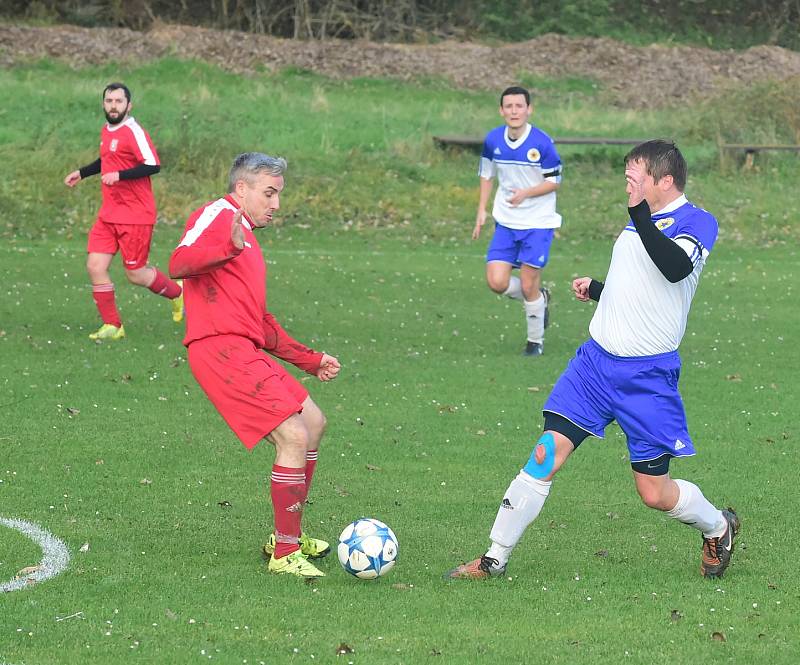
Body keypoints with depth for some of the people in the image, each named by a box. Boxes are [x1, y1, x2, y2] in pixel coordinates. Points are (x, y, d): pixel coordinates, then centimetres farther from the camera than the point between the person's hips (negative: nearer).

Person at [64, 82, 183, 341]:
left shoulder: (133, 132, -15)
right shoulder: (106, 131, 12)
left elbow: (153, 165, -22)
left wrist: (119, 175, -28)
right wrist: (81, 173, 25)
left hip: (135, 216, -8)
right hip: (109, 214, 8)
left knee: (135, 274, -1)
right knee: (95, 266, -3)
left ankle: (178, 293, 27)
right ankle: (112, 326, 7)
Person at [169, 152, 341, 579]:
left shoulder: (247, 240, 28)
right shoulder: (218, 214, -2)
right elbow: (178, 265, -21)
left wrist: (310, 361, 35)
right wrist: (230, 247, -36)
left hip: (246, 351, 11)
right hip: (221, 348, -11)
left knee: (314, 423, 17)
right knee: (294, 436, -15)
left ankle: (288, 536, 26)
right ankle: (285, 553, -8)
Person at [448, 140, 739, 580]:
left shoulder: (697, 221, -9)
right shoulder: (639, 222, 14)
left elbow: (675, 268, -31)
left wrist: (640, 215, -37)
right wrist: (595, 289, 12)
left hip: (647, 376, -6)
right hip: (595, 358, 6)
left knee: (654, 492, 0)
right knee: (546, 456, -6)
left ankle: (718, 527, 31)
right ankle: (495, 559, 0)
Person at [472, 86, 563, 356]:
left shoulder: (542, 143, -16)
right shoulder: (493, 140, -3)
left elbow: (554, 181, -8)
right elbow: (486, 175, 13)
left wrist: (526, 193, -24)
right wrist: (481, 211, 7)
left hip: (538, 222, -4)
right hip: (505, 222, 4)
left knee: (528, 285, -3)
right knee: (497, 282, -7)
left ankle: (536, 341, 19)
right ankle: (540, 299, 24)